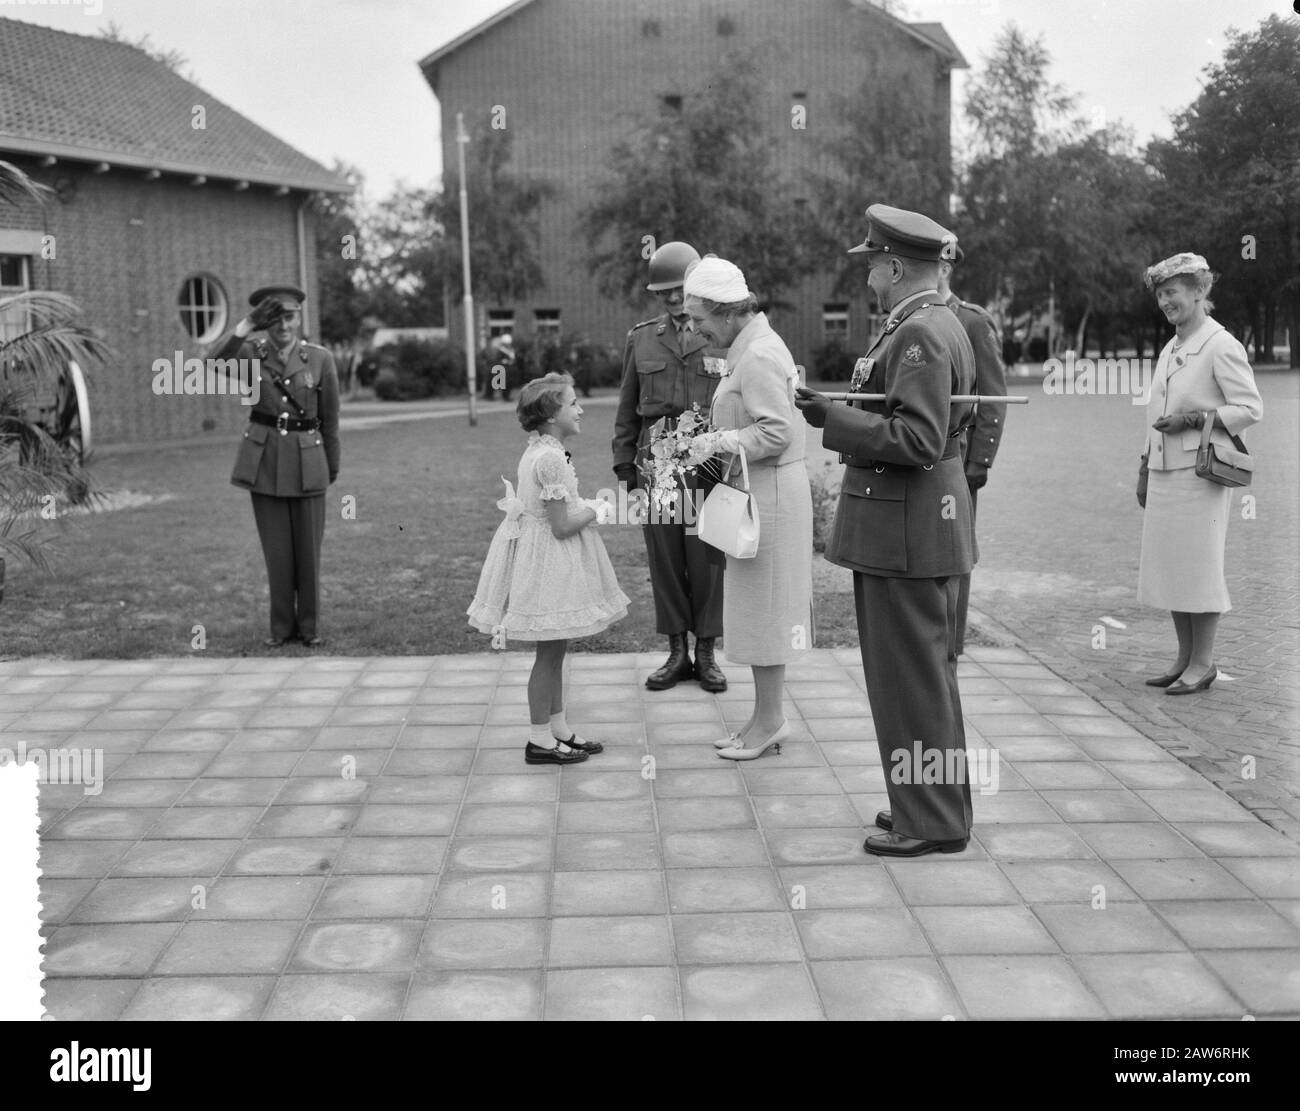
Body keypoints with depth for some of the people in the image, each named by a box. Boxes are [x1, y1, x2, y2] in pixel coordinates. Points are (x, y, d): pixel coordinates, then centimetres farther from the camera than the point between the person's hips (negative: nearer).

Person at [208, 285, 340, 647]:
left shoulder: (320, 359, -3)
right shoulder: (251, 353, -1)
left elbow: (330, 419, 5)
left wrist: (332, 468, 11)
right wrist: (245, 325, -29)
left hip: (306, 460, -1)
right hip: (264, 460, 1)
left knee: (308, 547, 4)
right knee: (276, 549, 5)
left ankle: (309, 624, 19)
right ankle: (283, 625, 19)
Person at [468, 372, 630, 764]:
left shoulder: (537, 451, 9)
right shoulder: (551, 458, -22)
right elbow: (561, 527, -22)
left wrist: (587, 507, 9)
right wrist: (597, 511, -8)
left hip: (541, 553, 10)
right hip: (550, 558, -10)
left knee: (554, 650, 16)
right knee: (549, 652, -1)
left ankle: (558, 728, 26)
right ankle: (539, 740, 8)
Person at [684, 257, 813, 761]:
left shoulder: (758, 356, -18)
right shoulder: (752, 346, 14)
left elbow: (777, 432, -24)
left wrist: (718, 442, -19)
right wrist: (715, 439, 10)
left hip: (769, 493, -10)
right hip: (755, 492, 10)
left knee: (763, 610, -1)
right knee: (759, 610, 14)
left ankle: (769, 719, 10)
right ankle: (766, 717, 23)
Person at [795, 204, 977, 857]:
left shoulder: (921, 335, -18)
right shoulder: (936, 327, 16)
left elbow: (919, 440, -25)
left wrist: (834, 420, -21)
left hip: (909, 532, -11)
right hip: (909, 527, 11)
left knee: (914, 677, -2)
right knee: (923, 674, 17)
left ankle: (933, 824, 8)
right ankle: (930, 803, 29)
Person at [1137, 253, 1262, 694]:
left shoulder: (1221, 346, -8)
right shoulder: (1168, 351, 16)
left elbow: (1251, 407, -11)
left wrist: (1194, 419, -18)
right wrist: (1145, 468, 19)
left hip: (1201, 472, -8)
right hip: (1165, 472, 8)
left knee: (1199, 567, -2)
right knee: (1167, 567, 9)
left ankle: (1203, 663, 8)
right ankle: (1184, 658, 20)